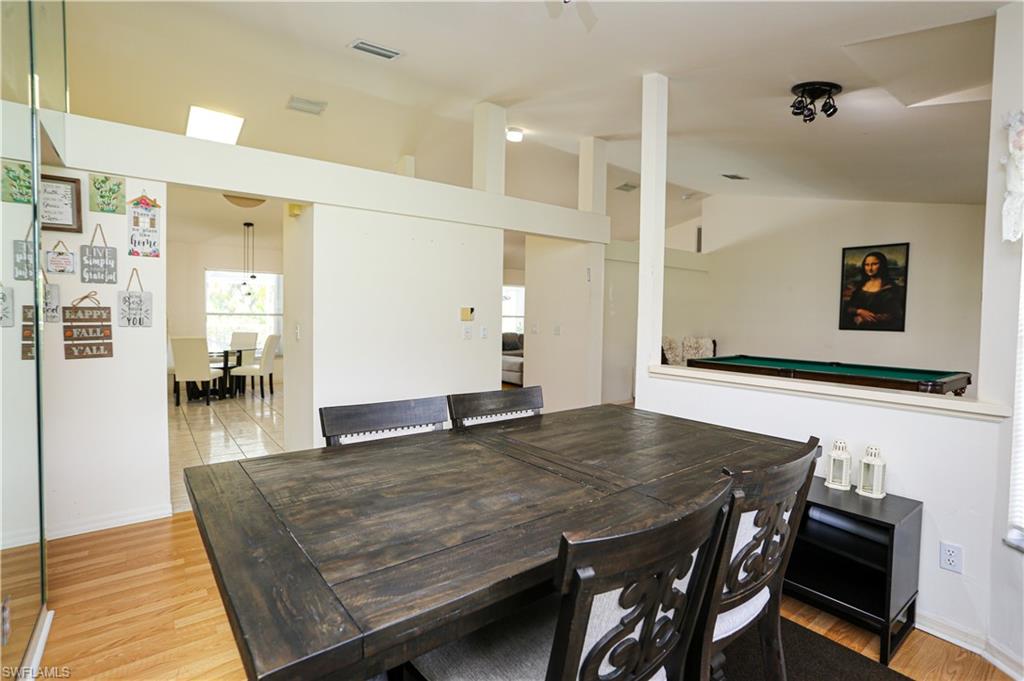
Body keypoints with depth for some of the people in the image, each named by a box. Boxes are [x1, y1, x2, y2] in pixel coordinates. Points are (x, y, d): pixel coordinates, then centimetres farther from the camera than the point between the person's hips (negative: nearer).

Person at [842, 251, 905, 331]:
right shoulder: (860, 285, 11)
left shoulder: (891, 288, -2)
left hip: (879, 328, -3)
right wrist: (859, 311, -10)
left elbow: (894, 315, -6)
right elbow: (847, 307, 9)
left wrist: (864, 320, -7)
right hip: (856, 327, 4)